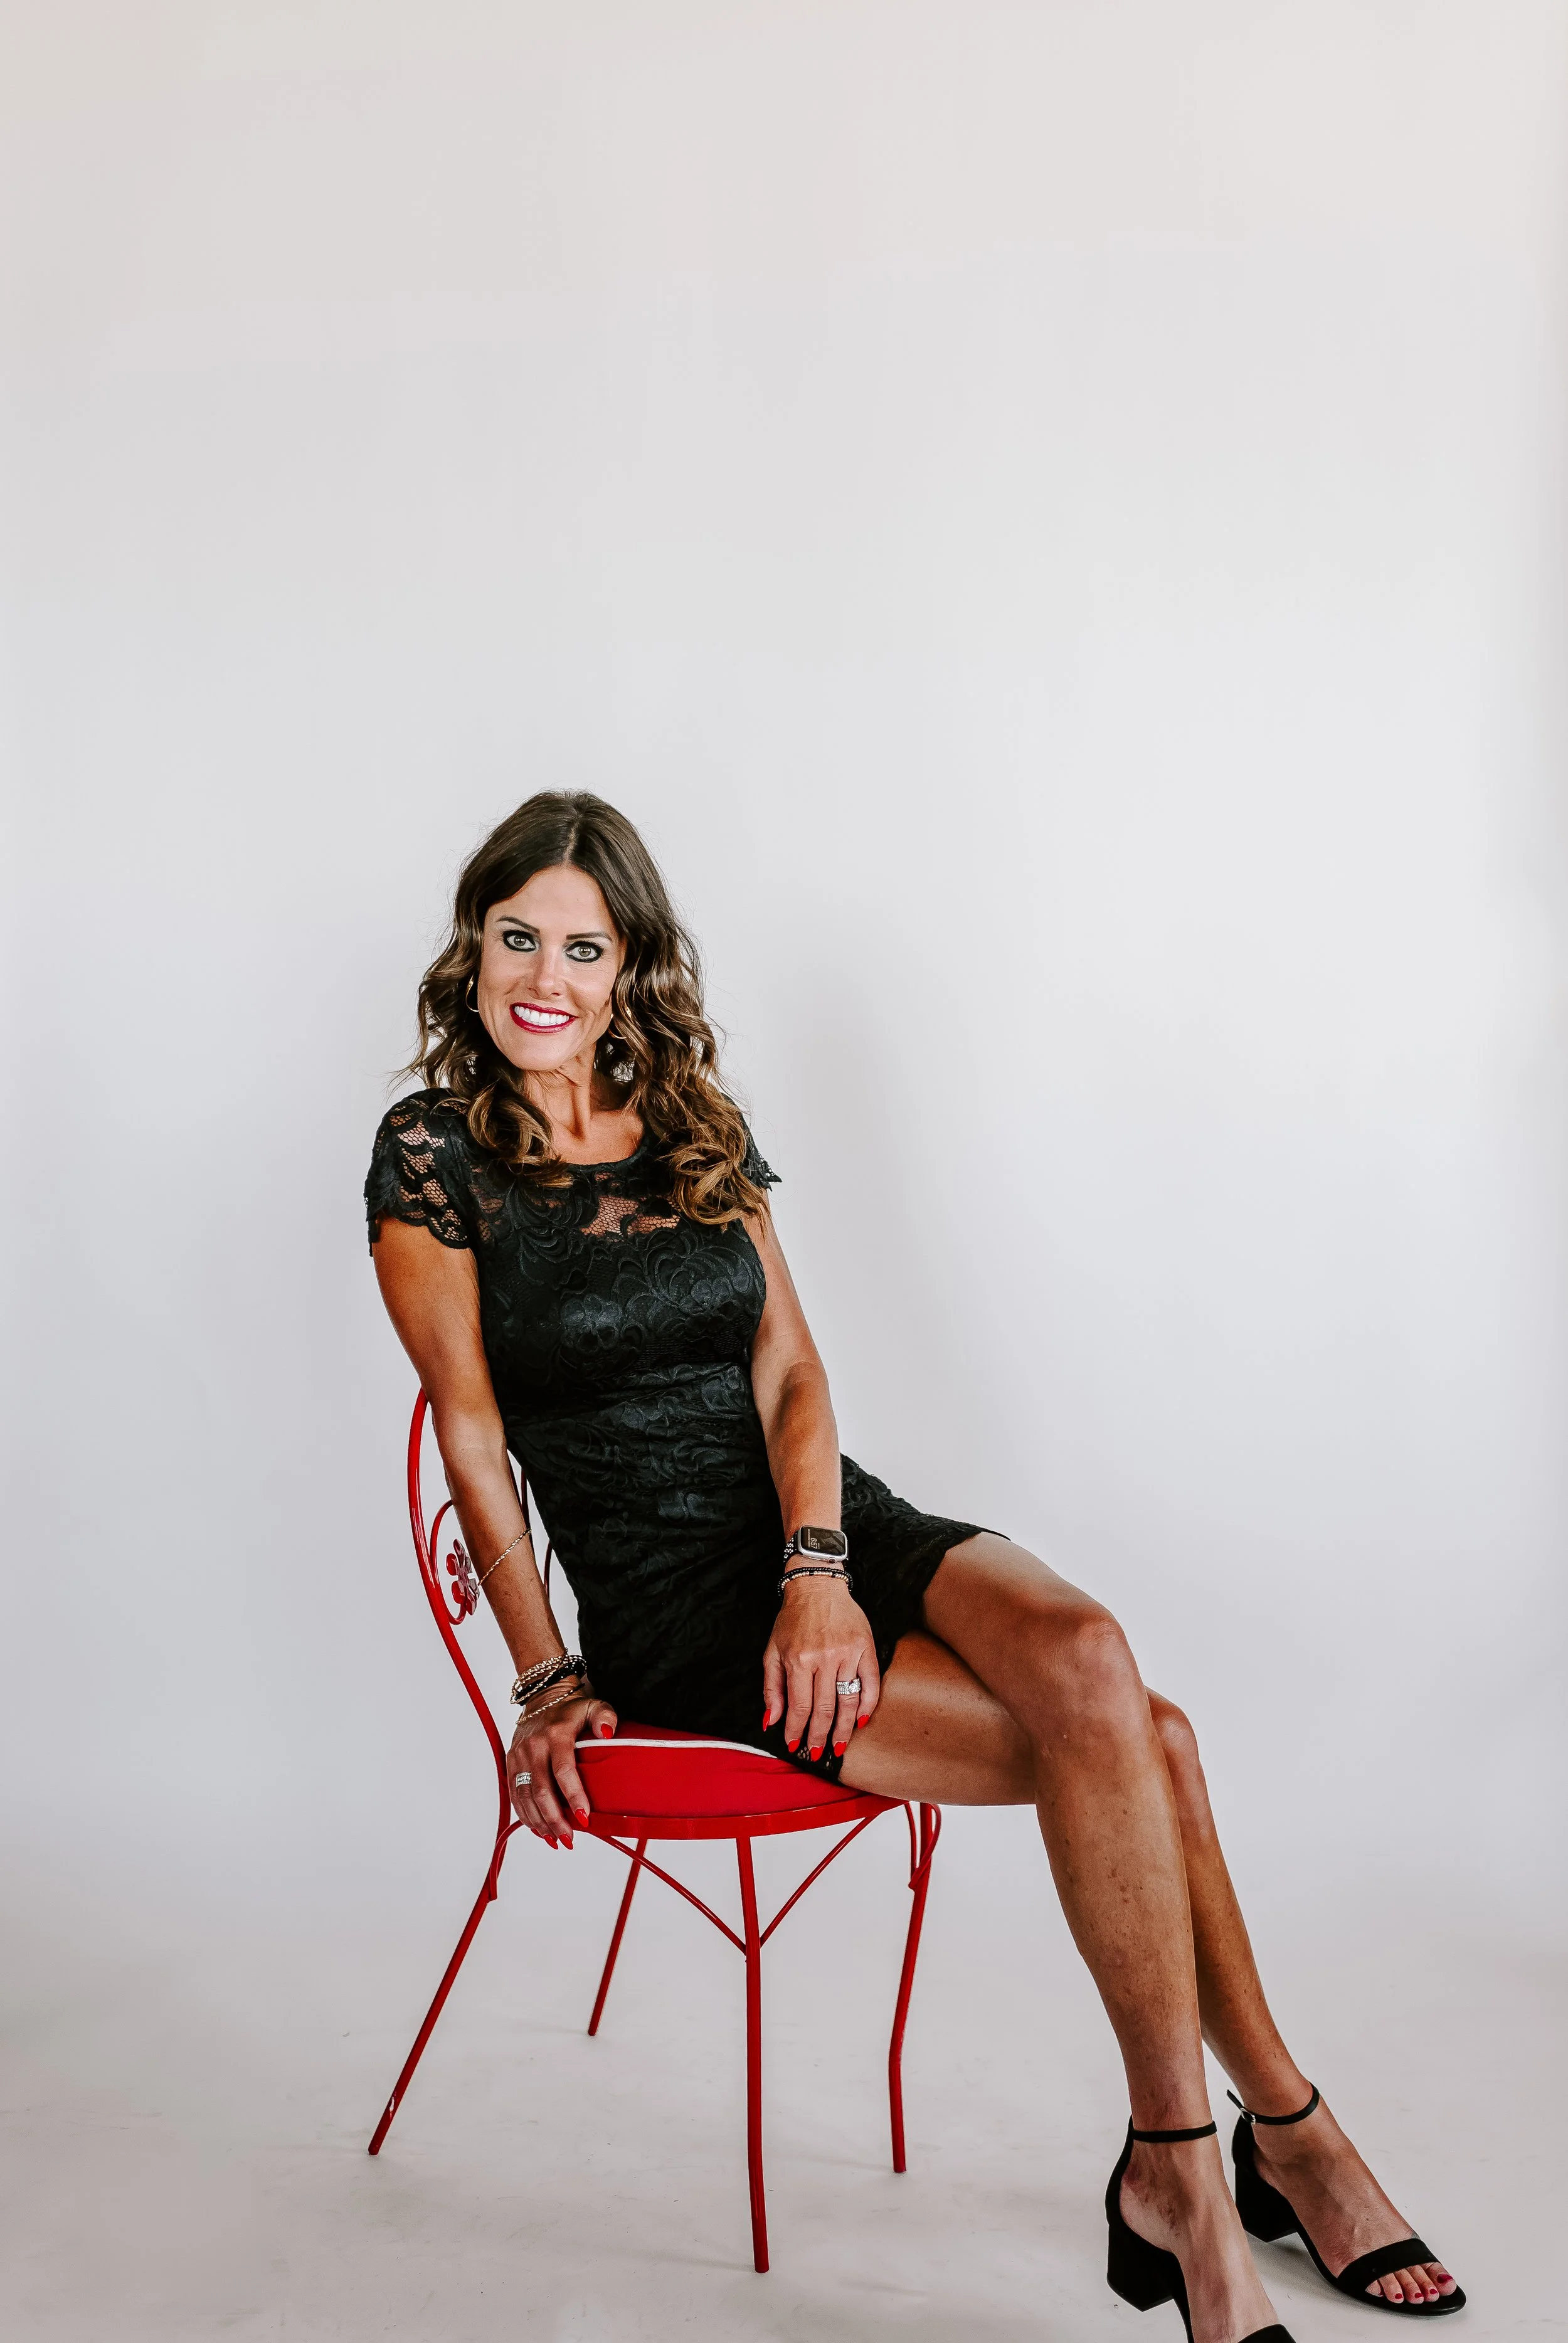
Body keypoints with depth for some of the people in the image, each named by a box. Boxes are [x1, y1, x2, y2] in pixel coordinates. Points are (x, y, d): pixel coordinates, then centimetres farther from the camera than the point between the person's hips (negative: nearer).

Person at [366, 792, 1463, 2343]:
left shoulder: (695, 1126, 11)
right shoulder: (434, 1157, -1)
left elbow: (791, 1369, 4)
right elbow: (469, 1428, -5)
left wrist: (820, 1569, -13)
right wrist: (545, 1676, -11)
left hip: (825, 1524, 4)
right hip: (669, 1600, -4)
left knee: (1085, 1659, -27)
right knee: (1137, 1745, -21)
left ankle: (1177, 2172, -12)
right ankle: (1286, 2134, -4)